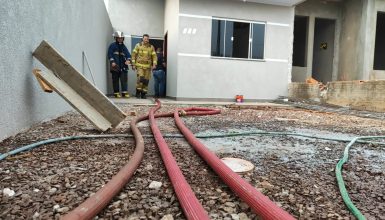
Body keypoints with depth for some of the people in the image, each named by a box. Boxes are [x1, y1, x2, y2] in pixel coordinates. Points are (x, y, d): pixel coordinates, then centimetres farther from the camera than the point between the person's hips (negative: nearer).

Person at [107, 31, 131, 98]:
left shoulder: (123, 46, 18)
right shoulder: (112, 45, 5)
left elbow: (128, 54, 6)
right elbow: (110, 54, -3)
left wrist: (128, 60, -14)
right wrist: (112, 61, -17)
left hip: (123, 66, 3)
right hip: (115, 66, -3)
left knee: (124, 80, -3)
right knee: (115, 80, 1)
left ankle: (124, 92, -1)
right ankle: (116, 93, 7)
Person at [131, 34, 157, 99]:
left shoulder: (151, 47, 9)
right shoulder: (138, 45, 4)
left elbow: (154, 56, 6)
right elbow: (134, 55, 4)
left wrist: (154, 64, -8)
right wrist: (133, 64, -2)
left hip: (148, 66, 2)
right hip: (140, 65, -2)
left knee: (146, 80, 2)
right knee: (140, 78, -15)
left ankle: (143, 94, 12)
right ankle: (138, 92, -1)